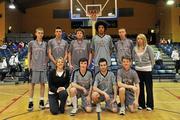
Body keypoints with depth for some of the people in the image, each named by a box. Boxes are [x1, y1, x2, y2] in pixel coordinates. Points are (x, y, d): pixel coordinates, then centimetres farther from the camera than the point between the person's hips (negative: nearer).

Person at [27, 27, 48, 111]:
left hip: (43, 67, 2)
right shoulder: (31, 43, 1)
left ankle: (41, 101, 16)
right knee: (32, 84, 3)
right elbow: (29, 55, 5)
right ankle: (31, 102, 11)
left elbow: (46, 55, 11)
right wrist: (29, 66, 1)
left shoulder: (45, 44, 7)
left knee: (42, 84, 6)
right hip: (34, 67, -2)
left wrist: (46, 65, 5)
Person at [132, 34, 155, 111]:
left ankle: (150, 105, 13)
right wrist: (137, 65, 7)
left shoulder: (148, 48, -5)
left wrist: (150, 67, -1)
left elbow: (152, 58, -2)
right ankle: (141, 104, 21)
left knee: (149, 88, 2)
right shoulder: (135, 48, 6)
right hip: (138, 70, 4)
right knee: (140, 88, 10)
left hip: (147, 70, -4)